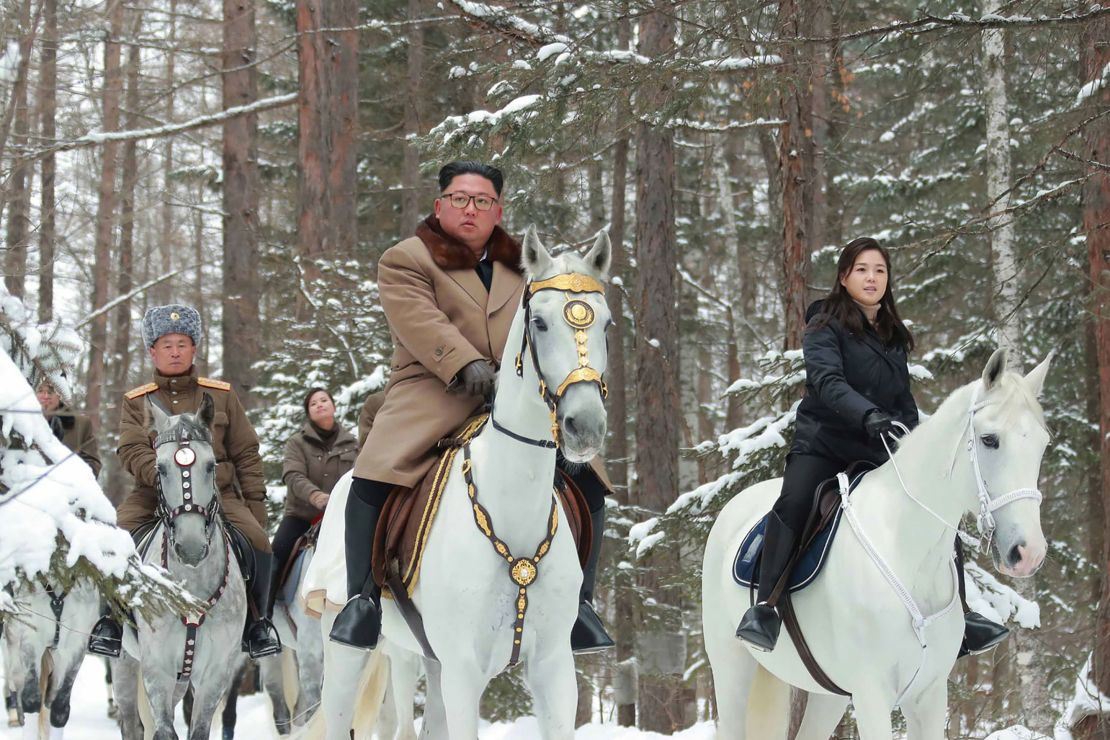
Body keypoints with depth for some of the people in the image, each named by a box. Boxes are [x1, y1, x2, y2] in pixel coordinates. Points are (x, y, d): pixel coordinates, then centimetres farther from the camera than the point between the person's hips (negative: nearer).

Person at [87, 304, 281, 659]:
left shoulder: (221, 396, 13)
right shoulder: (136, 402, 11)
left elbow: (246, 454, 13)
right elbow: (132, 451, -4)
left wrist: (255, 506, 5)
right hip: (153, 493, 0)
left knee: (256, 539, -24)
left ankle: (257, 621, -5)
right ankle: (110, 618, -9)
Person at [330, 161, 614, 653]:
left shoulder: (521, 267, 23)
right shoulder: (405, 260, 6)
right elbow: (422, 324, -11)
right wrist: (468, 366, -27)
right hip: (432, 392, -4)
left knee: (586, 479, -9)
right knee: (372, 476, -27)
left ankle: (578, 601, 3)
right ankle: (361, 597, -12)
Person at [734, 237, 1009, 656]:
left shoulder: (893, 337, 16)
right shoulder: (826, 327, -3)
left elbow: (905, 402, 21)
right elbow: (827, 380, -21)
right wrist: (869, 415, -38)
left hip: (879, 449, 6)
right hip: (823, 441, -6)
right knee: (794, 503, -31)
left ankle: (958, 617, 7)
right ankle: (764, 608, -30)